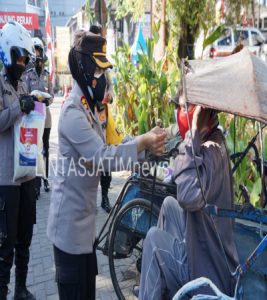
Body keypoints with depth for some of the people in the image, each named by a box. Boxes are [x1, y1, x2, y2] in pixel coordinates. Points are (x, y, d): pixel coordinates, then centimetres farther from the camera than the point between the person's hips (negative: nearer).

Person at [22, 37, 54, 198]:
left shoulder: (47, 74, 8)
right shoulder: (27, 75, -5)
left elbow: (52, 94, 9)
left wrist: (47, 100, -12)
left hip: (46, 114, 4)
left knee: (45, 148, 13)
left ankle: (45, 179, 27)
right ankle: (37, 183, 2)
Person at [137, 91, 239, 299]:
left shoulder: (210, 150, -24)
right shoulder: (213, 142, 3)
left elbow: (188, 197, -43)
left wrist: (193, 135, -36)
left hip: (208, 274, -9)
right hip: (216, 259, 9)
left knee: (154, 238, -2)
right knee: (169, 204, 14)